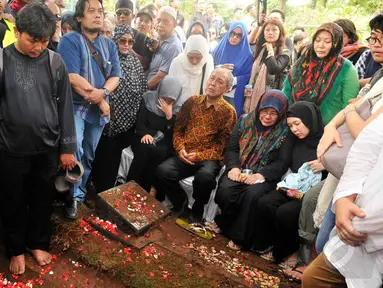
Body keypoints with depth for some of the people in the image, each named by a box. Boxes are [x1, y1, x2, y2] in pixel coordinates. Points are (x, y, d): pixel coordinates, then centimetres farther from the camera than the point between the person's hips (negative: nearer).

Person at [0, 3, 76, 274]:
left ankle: (39, 243, 38)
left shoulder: (55, 62, -3)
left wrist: (67, 147, 1)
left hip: (47, 148, 1)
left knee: (43, 199, 16)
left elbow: (65, 106, 1)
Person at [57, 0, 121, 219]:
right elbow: (73, 78, -18)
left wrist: (102, 92, -20)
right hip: (75, 106, -5)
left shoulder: (109, 45, 9)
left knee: (90, 155, 12)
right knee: (75, 150, -19)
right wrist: (101, 102, -15)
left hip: (99, 109, 5)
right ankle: (74, 196, 3)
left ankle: (80, 193, 29)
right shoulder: (70, 41, -8)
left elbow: (115, 76, 2)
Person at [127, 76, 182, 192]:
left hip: (164, 142, 0)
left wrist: (169, 115, -16)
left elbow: (173, 133, -5)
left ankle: (144, 190, -25)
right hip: (146, 138, 0)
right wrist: (145, 133, -20)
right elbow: (139, 123, 0)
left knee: (158, 152, -34)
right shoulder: (149, 99, 2)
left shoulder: (178, 108, 2)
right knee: (144, 149, -34)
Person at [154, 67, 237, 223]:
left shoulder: (228, 111, -1)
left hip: (209, 159, -3)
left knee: (204, 177, -36)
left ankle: (197, 210, -2)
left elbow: (223, 146, -4)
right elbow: (178, 129, 11)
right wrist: (180, 149, -7)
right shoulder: (192, 101, 9)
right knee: (161, 172, -26)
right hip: (185, 155, 3)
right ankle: (180, 201, 7)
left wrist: (198, 156, -15)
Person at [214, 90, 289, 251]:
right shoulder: (245, 121, 9)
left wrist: (260, 175, -21)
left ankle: (240, 236, -12)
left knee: (252, 195, -33)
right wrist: (234, 167, -13)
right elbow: (232, 148, 7)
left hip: (265, 176, -2)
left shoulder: (285, 132, -1)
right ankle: (224, 227, -1)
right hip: (240, 171, 3)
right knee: (225, 191, -28)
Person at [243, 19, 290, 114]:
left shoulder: (284, 53, -3)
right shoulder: (260, 50, 15)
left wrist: (270, 50, -9)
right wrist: (248, 89, 6)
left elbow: (274, 69, -22)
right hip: (254, 96, 6)